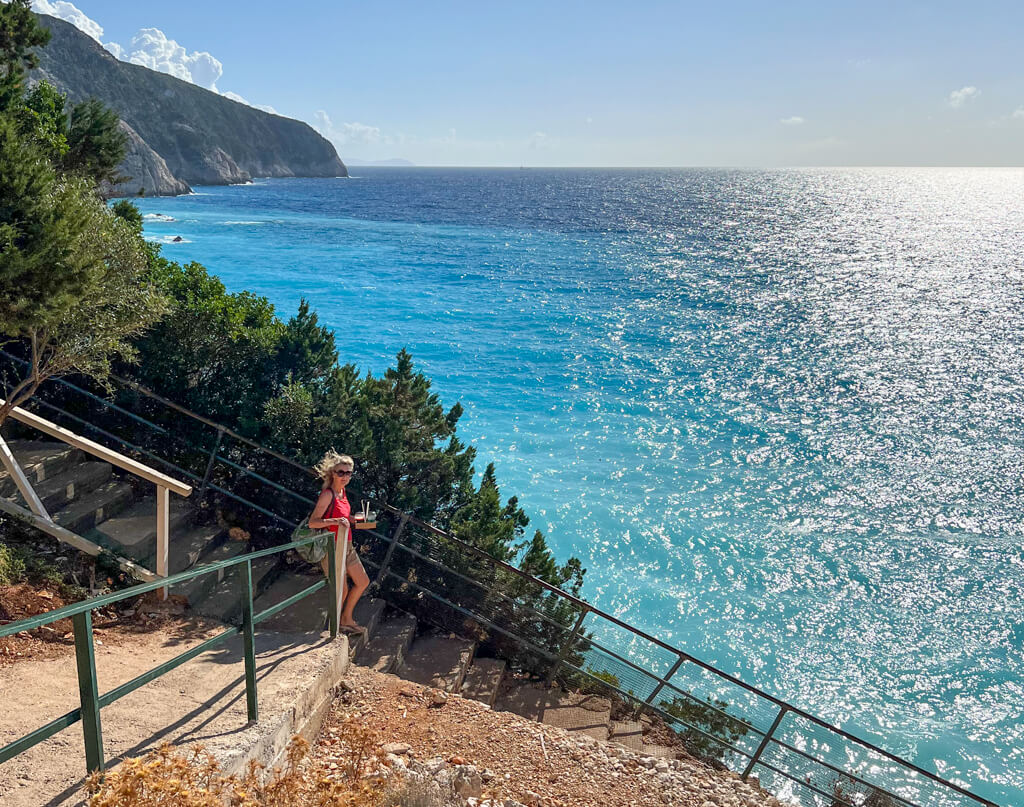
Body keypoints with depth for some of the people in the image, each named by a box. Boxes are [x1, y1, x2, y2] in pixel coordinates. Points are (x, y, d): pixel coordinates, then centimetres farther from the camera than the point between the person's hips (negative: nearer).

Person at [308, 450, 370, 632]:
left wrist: (353, 520, 10)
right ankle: (336, 624, 22)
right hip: (332, 548, -9)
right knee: (341, 591, 0)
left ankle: (346, 619, 30)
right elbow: (312, 522, -24)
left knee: (363, 582, 15)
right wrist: (335, 520, -36)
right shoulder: (328, 494, -18)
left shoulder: (342, 491, 8)